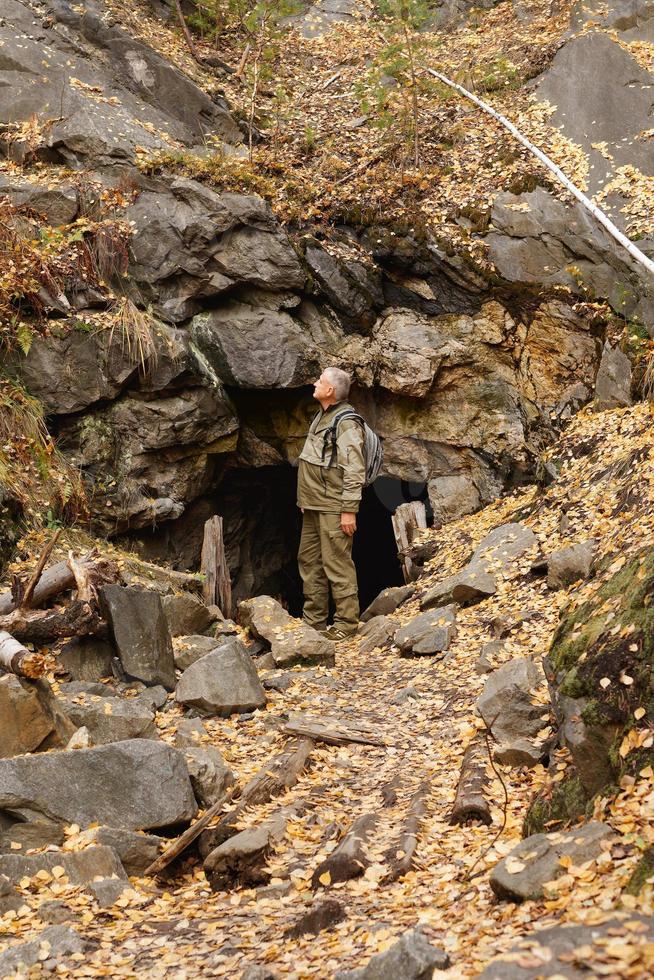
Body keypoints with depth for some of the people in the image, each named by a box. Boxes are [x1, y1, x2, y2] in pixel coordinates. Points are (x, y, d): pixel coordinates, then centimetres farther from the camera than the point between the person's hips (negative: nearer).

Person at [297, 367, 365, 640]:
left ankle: (346, 622, 0)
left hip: (333, 508, -10)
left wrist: (349, 510, -22)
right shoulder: (321, 417, 16)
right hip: (313, 506, 10)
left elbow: (354, 471, -19)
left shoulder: (346, 423, -15)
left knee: (337, 565, -7)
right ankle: (313, 621, 23)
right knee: (309, 561, 14)